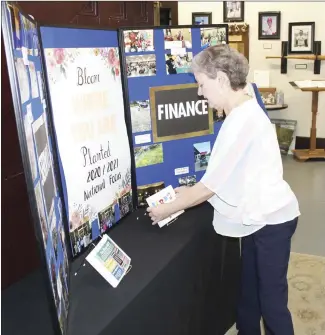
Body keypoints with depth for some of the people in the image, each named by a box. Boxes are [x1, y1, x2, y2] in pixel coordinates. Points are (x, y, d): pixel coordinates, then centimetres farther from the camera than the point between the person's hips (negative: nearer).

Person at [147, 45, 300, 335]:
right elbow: (227, 177, 14)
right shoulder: (244, 112, 7)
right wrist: (191, 192, 10)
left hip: (271, 220, -9)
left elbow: (210, 184, -20)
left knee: (271, 302, 5)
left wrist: (167, 209, -8)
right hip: (259, 218, 9)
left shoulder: (242, 121, -25)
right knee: (248, 295, 19)